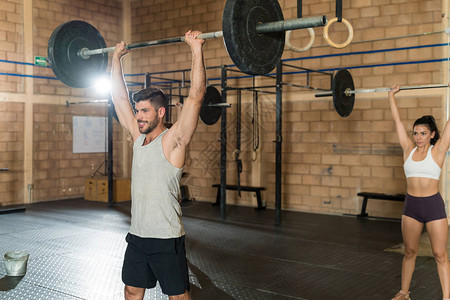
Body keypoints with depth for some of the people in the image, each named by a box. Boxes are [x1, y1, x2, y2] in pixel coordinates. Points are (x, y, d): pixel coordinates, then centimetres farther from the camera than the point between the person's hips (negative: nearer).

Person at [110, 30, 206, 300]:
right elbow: (120, 96, 14)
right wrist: (116, 58, 17)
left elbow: (196, 95, -21)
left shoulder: (173, 141, -12)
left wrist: (197, 50, -23)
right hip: (137, 236, 7)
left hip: (166, 238, -6)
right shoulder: (138, 136, 6)